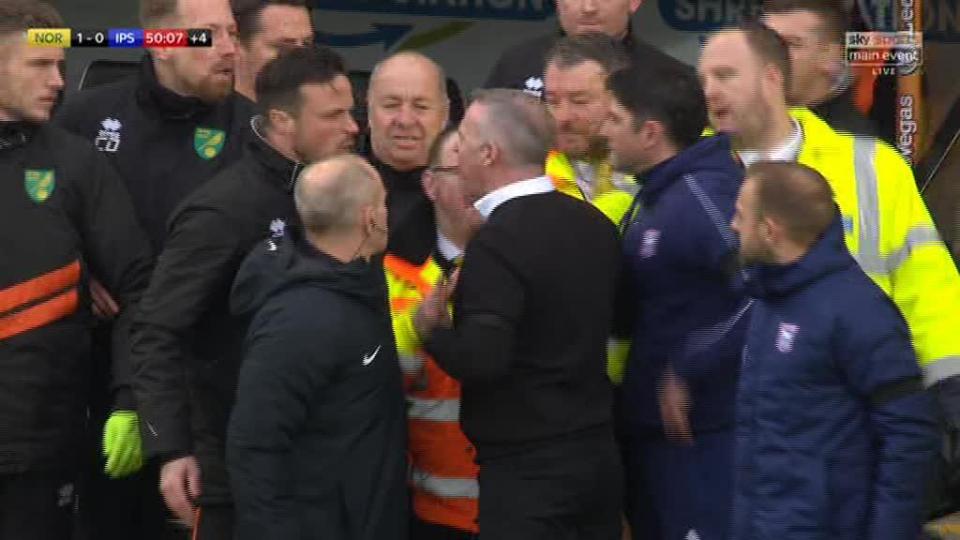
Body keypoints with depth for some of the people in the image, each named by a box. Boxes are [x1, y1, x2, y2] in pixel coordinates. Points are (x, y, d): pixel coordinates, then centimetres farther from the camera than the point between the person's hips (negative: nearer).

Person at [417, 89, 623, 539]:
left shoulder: (499, 240, -18)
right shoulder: (593, 224, 5)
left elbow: (480, 360, -25)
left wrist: (432, 328, -5)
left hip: (527, 469, -8)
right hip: (597, 452, 8)